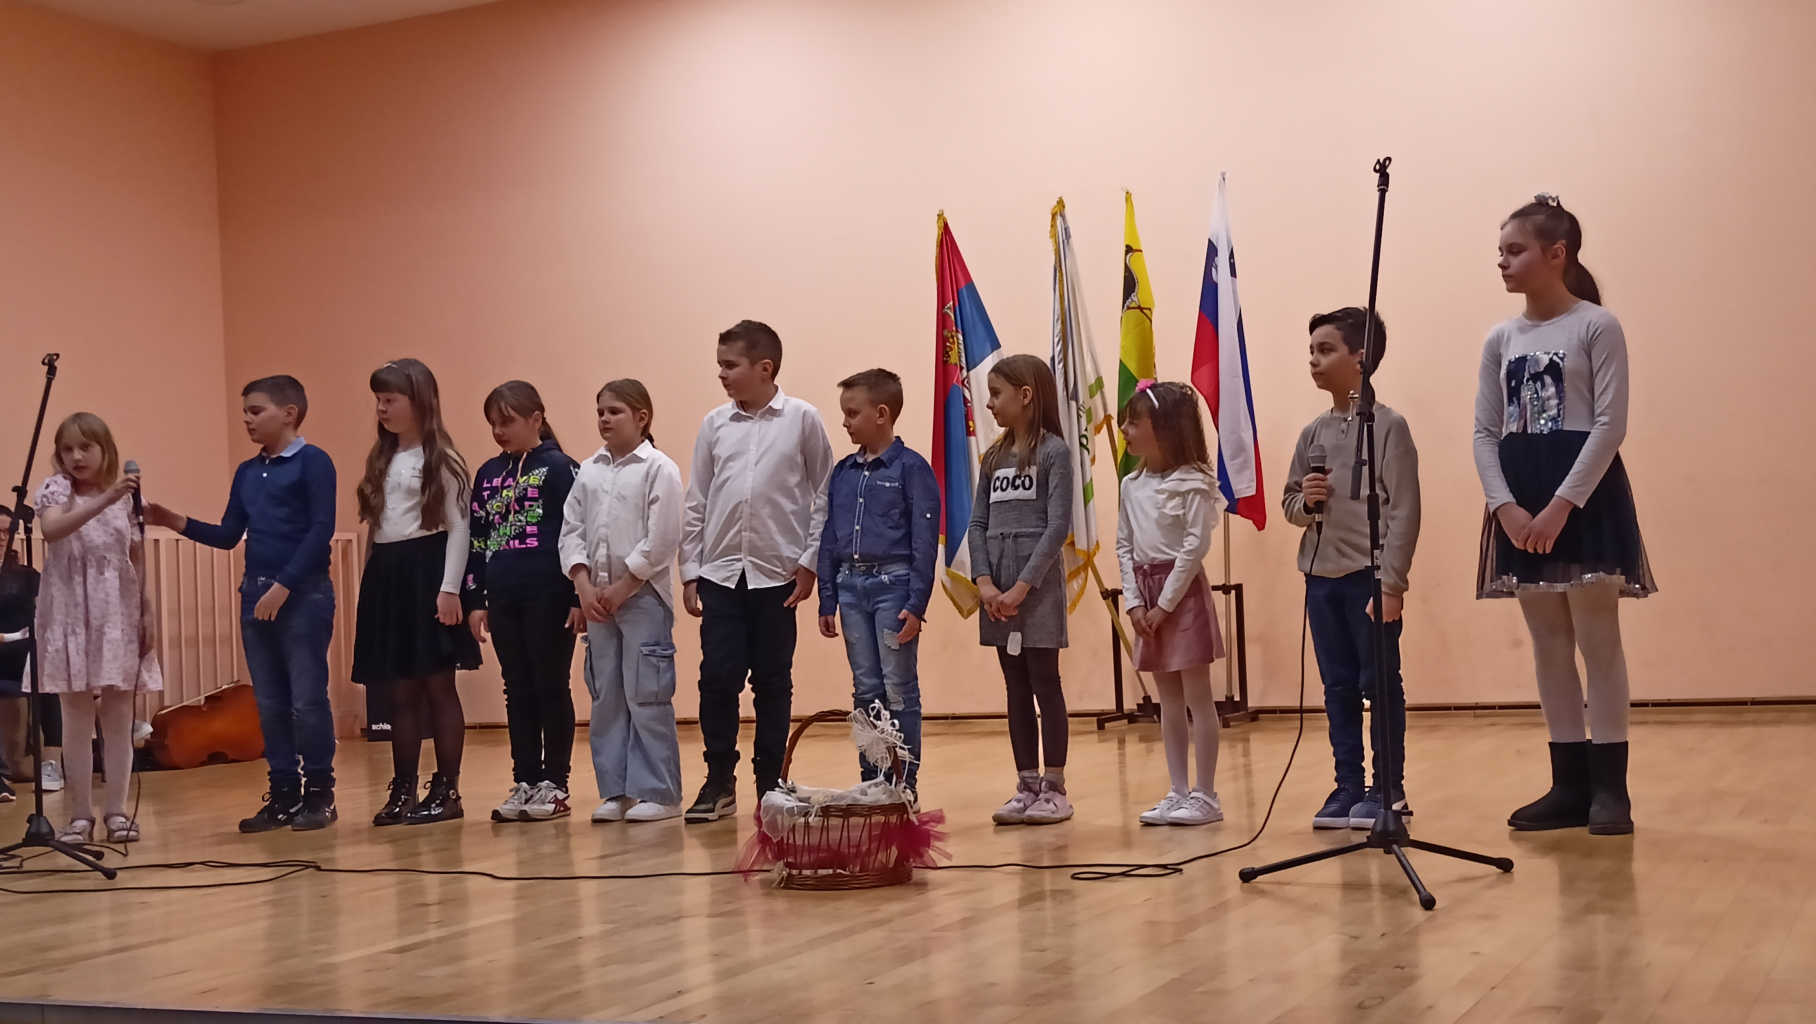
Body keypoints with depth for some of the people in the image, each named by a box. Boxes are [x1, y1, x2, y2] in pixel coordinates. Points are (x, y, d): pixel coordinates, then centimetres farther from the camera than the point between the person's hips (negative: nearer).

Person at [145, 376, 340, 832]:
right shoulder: (246, 472, 15)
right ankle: (283, 793, 16)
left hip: (304, 594, -7)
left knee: (307, 699, -3)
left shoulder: (312, 462, -6)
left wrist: (285, 585, -17)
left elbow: (322, 531, -13)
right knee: (270, 702, 9)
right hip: (255, 595, 7)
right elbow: (228, 536, 15)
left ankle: (320, 793, 6)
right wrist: (177, 522, 1)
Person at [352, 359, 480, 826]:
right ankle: (403, 790, 14)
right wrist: (370, 584, 13)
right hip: (386, 575, 7)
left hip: (427, 571, -7)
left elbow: (458, 526, -9)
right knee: (399, 690, 8)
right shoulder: (382, 460, 17)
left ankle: (447, 789, 3)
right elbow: (376, 526, 18)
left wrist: (450, 588, -17)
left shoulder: (441, 460, -4)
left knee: (438, 684, -3)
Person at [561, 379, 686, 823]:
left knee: (646, 696, -5)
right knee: (606, 698, 9)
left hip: (643, 595, -6)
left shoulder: (659, 469, -6)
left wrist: (622, 588, -12)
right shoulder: (589, 470, 10)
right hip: (598, 598, 6)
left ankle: (657, 793, 2)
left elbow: (661, 541, -12)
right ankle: (615, 791, 16)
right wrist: (585, 586, -4)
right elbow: (571, 530, 8)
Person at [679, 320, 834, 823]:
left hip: (777, 574, -2)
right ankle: (719, 781, 12)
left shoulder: (802, 419, -2)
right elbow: (697, 502, 9)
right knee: (717, 678, 0)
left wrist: (809, 562, -6)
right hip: (720, 572, 2)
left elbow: (824, 494, 0)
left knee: (772, 681, 5)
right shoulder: (714, 424, 6)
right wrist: (689, 570, 5)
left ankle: (771, 782, 15)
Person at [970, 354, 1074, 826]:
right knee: (1016, 689, 9)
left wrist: (1023, 586, -16)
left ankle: (1054, 788, 7)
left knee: (1045, 683, 0)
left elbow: (1059, 525, -12)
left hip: (1037, 585, -6)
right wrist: (985, 581, -6)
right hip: (998, 587, 6)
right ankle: (1026, 786, 16)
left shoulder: (1054, 451, -5)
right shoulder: (994, 457, 13)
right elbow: (977, 524, 9)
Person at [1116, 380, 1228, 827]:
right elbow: (1124, 547, 8)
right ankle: (1178, 792, 17)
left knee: (1197, 697, -1)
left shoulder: (1191, 483, -11)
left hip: (1182, 593, -7)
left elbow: (1195, 545, -16)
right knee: (1169, 701, 11)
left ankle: (1206, 795, 4)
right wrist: (1134, 602, -3)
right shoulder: (1132, 485, 8)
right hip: (1149, 598, 7)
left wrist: (1165, 604, -16)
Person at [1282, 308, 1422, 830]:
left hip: (1369, 577, -6)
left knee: (1380, 685, 1)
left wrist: (1391, 583, -16)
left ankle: (1388, 789, 10)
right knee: (1338, 687, 10)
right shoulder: (1312, 433, 11)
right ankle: (1348, 786, 18)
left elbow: (1403, 511, -10)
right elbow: (1290, 504, 19)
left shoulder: (1388, 426, -6)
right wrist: (1305, 501, -5)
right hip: (1321, 577, 6)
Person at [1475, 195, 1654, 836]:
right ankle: (1570, 785, 15)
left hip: (1584, 497, -6)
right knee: (1548, 645, 8)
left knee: (1597, 639, -3)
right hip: (1521, 506, 6)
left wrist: (1562, 504, -20)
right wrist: (1506, 506, -9)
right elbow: (1485, 432, 7)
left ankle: (1610, 787, 3)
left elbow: (1610, 424, -11)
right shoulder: (1501, 340, 11)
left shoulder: (1597, 326, -4)